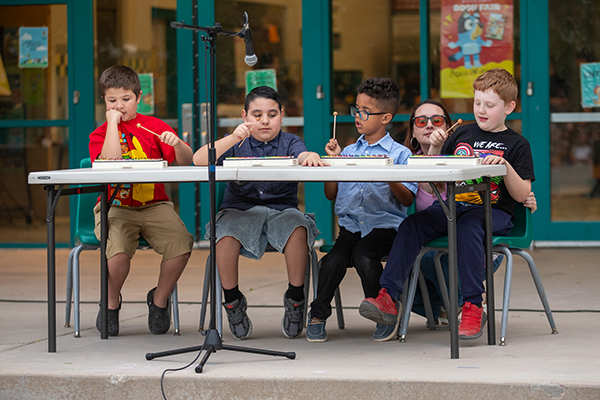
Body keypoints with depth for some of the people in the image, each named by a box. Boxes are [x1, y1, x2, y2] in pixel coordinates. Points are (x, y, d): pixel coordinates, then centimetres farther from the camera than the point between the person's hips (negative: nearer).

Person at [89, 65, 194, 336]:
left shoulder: (154, 126, 12)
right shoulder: (100, 134, 9)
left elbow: (185, 161, 5)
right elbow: (110, 161, -14)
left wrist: (178, 144, -17)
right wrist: (113, 122, -7)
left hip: (155, 206, 2)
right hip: (116, 208, -2)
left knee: (181, 243, -26)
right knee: (118, 248, -33)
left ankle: (160, 299, 2)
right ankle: (111, 303, -1)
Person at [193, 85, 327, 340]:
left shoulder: (289, 143, 10)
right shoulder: (236, 144, 9)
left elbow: (302, 156, -14)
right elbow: (199, 160, -6)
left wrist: (312, 156, -40)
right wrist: (232, 139, -19)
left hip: (281, 210, 0)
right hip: (240, 210, 0)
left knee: (297, 227, -32)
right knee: (226, 232, -32)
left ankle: (295, 299, -13)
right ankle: (232, 300, -9)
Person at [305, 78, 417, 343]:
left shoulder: (400, 154, 3)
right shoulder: (348, 152, 16)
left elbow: (407, 200, -2)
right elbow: (331, 194, 17)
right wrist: (333, 161, 6)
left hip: (385, 224, -3)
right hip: (351, 224, 3)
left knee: (364, 255, -33)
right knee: (335, 259, -26)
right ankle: (318, 315, -7)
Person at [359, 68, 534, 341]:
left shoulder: (516, 144, 6)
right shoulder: (462, 135, 19)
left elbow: (522, 195, -2)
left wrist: (505, 165, -17)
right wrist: (435, 148, 3)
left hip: (494, 213, -4)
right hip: (453, 206, 4)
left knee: (468, 225, -38)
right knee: (411, 224, -22)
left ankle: (472, 308, -35)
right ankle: (387, 300, -30)